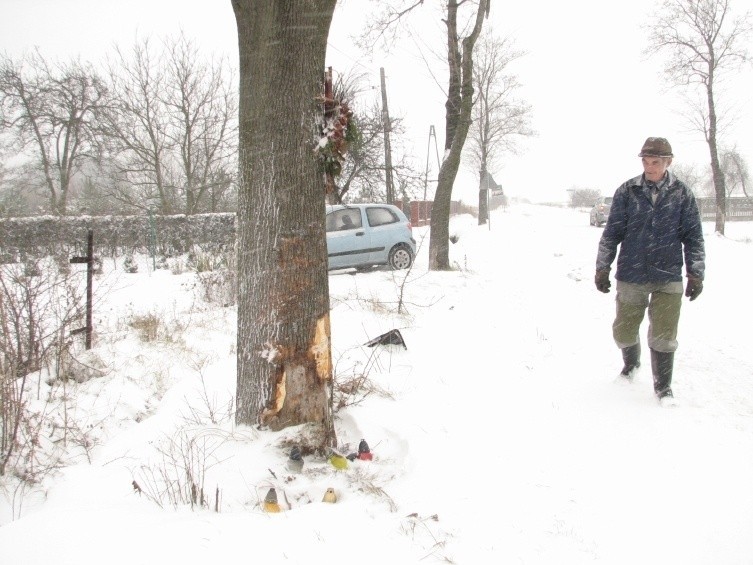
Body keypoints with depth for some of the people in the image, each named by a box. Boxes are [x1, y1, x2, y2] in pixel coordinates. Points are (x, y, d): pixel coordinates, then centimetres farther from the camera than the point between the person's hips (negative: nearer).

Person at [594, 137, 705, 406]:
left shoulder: (682, 194, -1)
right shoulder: (627, 192, -1)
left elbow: (693, 237, 4)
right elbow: (612, 233, 4)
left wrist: (696, 273, 1)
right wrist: (602, 267, 3)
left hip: (669, 277, -1)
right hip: (631, 275, 1)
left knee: (664, 337, -1)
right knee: (623, 331, 10)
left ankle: (663, 386, 18)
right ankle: (631, 363, 41)